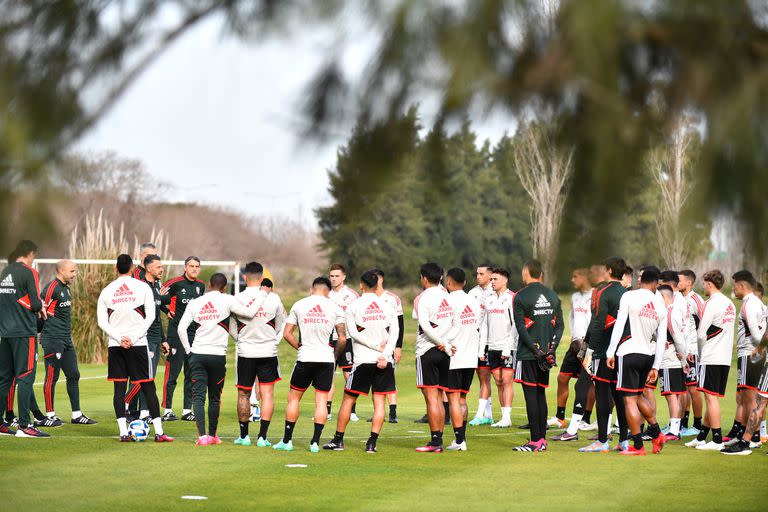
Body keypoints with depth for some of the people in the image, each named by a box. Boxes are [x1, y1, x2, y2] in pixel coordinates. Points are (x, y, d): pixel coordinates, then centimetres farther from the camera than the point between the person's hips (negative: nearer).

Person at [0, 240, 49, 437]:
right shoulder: (29, 272, -9)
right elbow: (35, 304, -15)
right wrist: (40, 307, 8)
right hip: (24, 332, -7)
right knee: (25, 376, -7)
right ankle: (24, 425, -10)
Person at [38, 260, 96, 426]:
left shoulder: (66, 289, 16)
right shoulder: (51, 288, -14)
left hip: (66, 340, 10)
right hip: (53, 340, -10)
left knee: (74, 375, 9)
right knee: (52, 377, -4)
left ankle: (77, 415, 14)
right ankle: (50, 416, 2)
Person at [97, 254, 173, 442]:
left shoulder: (107, 291, 5)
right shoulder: (143, 287, 0)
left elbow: (102, 322, 0)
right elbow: (150, 316, -5)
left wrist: (119, 338, -4)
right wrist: (133, 338, -6)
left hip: (115, 346, 2)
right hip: (138, 344, -2)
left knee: (119, 387, 4)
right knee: (148, 387, 2)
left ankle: (123, 432, -3)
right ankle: (159, 432, 0)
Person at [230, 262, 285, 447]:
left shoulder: (237, 299, -7)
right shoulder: (273, 298, -6)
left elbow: (232, 328, 4)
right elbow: (282, 324, 8)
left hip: (245, 353, 0)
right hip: (269, 352, 0)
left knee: (243, 394, 11)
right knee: (267, 394, 4)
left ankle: (244, 436, 15)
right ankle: (262, 437, -1)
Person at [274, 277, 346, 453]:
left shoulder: (299, 305, 3)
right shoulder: (335, 308, 0)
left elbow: (287, 333, 3)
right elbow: (342, 339, 0)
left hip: (305, 359, 0)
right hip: (326, 359, 0)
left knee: (294, 397, 11)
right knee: (321, 400, 5)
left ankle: (287, 440, 11)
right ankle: (315, 442, 2)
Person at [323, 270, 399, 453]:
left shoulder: (352, 307, 1)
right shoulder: (388, 306, 8)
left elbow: (354, 333, -9)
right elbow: (395, 333, -2)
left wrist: (376, 346, -7)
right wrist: (385, 355, -10)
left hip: (363, 360, -2)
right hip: (385, 362, 2)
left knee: (348, 399, 9)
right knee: (379, 400, 4)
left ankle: (338, 440, 13)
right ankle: (372, 443, -2)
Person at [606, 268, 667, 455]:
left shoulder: (629, 297, -6)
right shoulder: (661, 306, 9)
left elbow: (619, 325, -11)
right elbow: (662, 340, 10)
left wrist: (610, 352, -8)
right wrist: (655, 367, 14)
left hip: (629, 354, -6)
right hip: (649, 355, 6)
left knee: (629, 400, -1)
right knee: (637, 396, 23)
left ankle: (638, 446, -1)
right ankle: (657, 434, 21)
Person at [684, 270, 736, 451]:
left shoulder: (712, 303, -12)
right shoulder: (730, 304, 14)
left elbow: (702, 334, -13)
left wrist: (701, 352, 4)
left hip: (711, 358, -8)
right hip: (725, 358, 8)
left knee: (711, 397, -5)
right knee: (712, 398, 12)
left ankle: (717, 440, -6)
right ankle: (701, 437, 19)